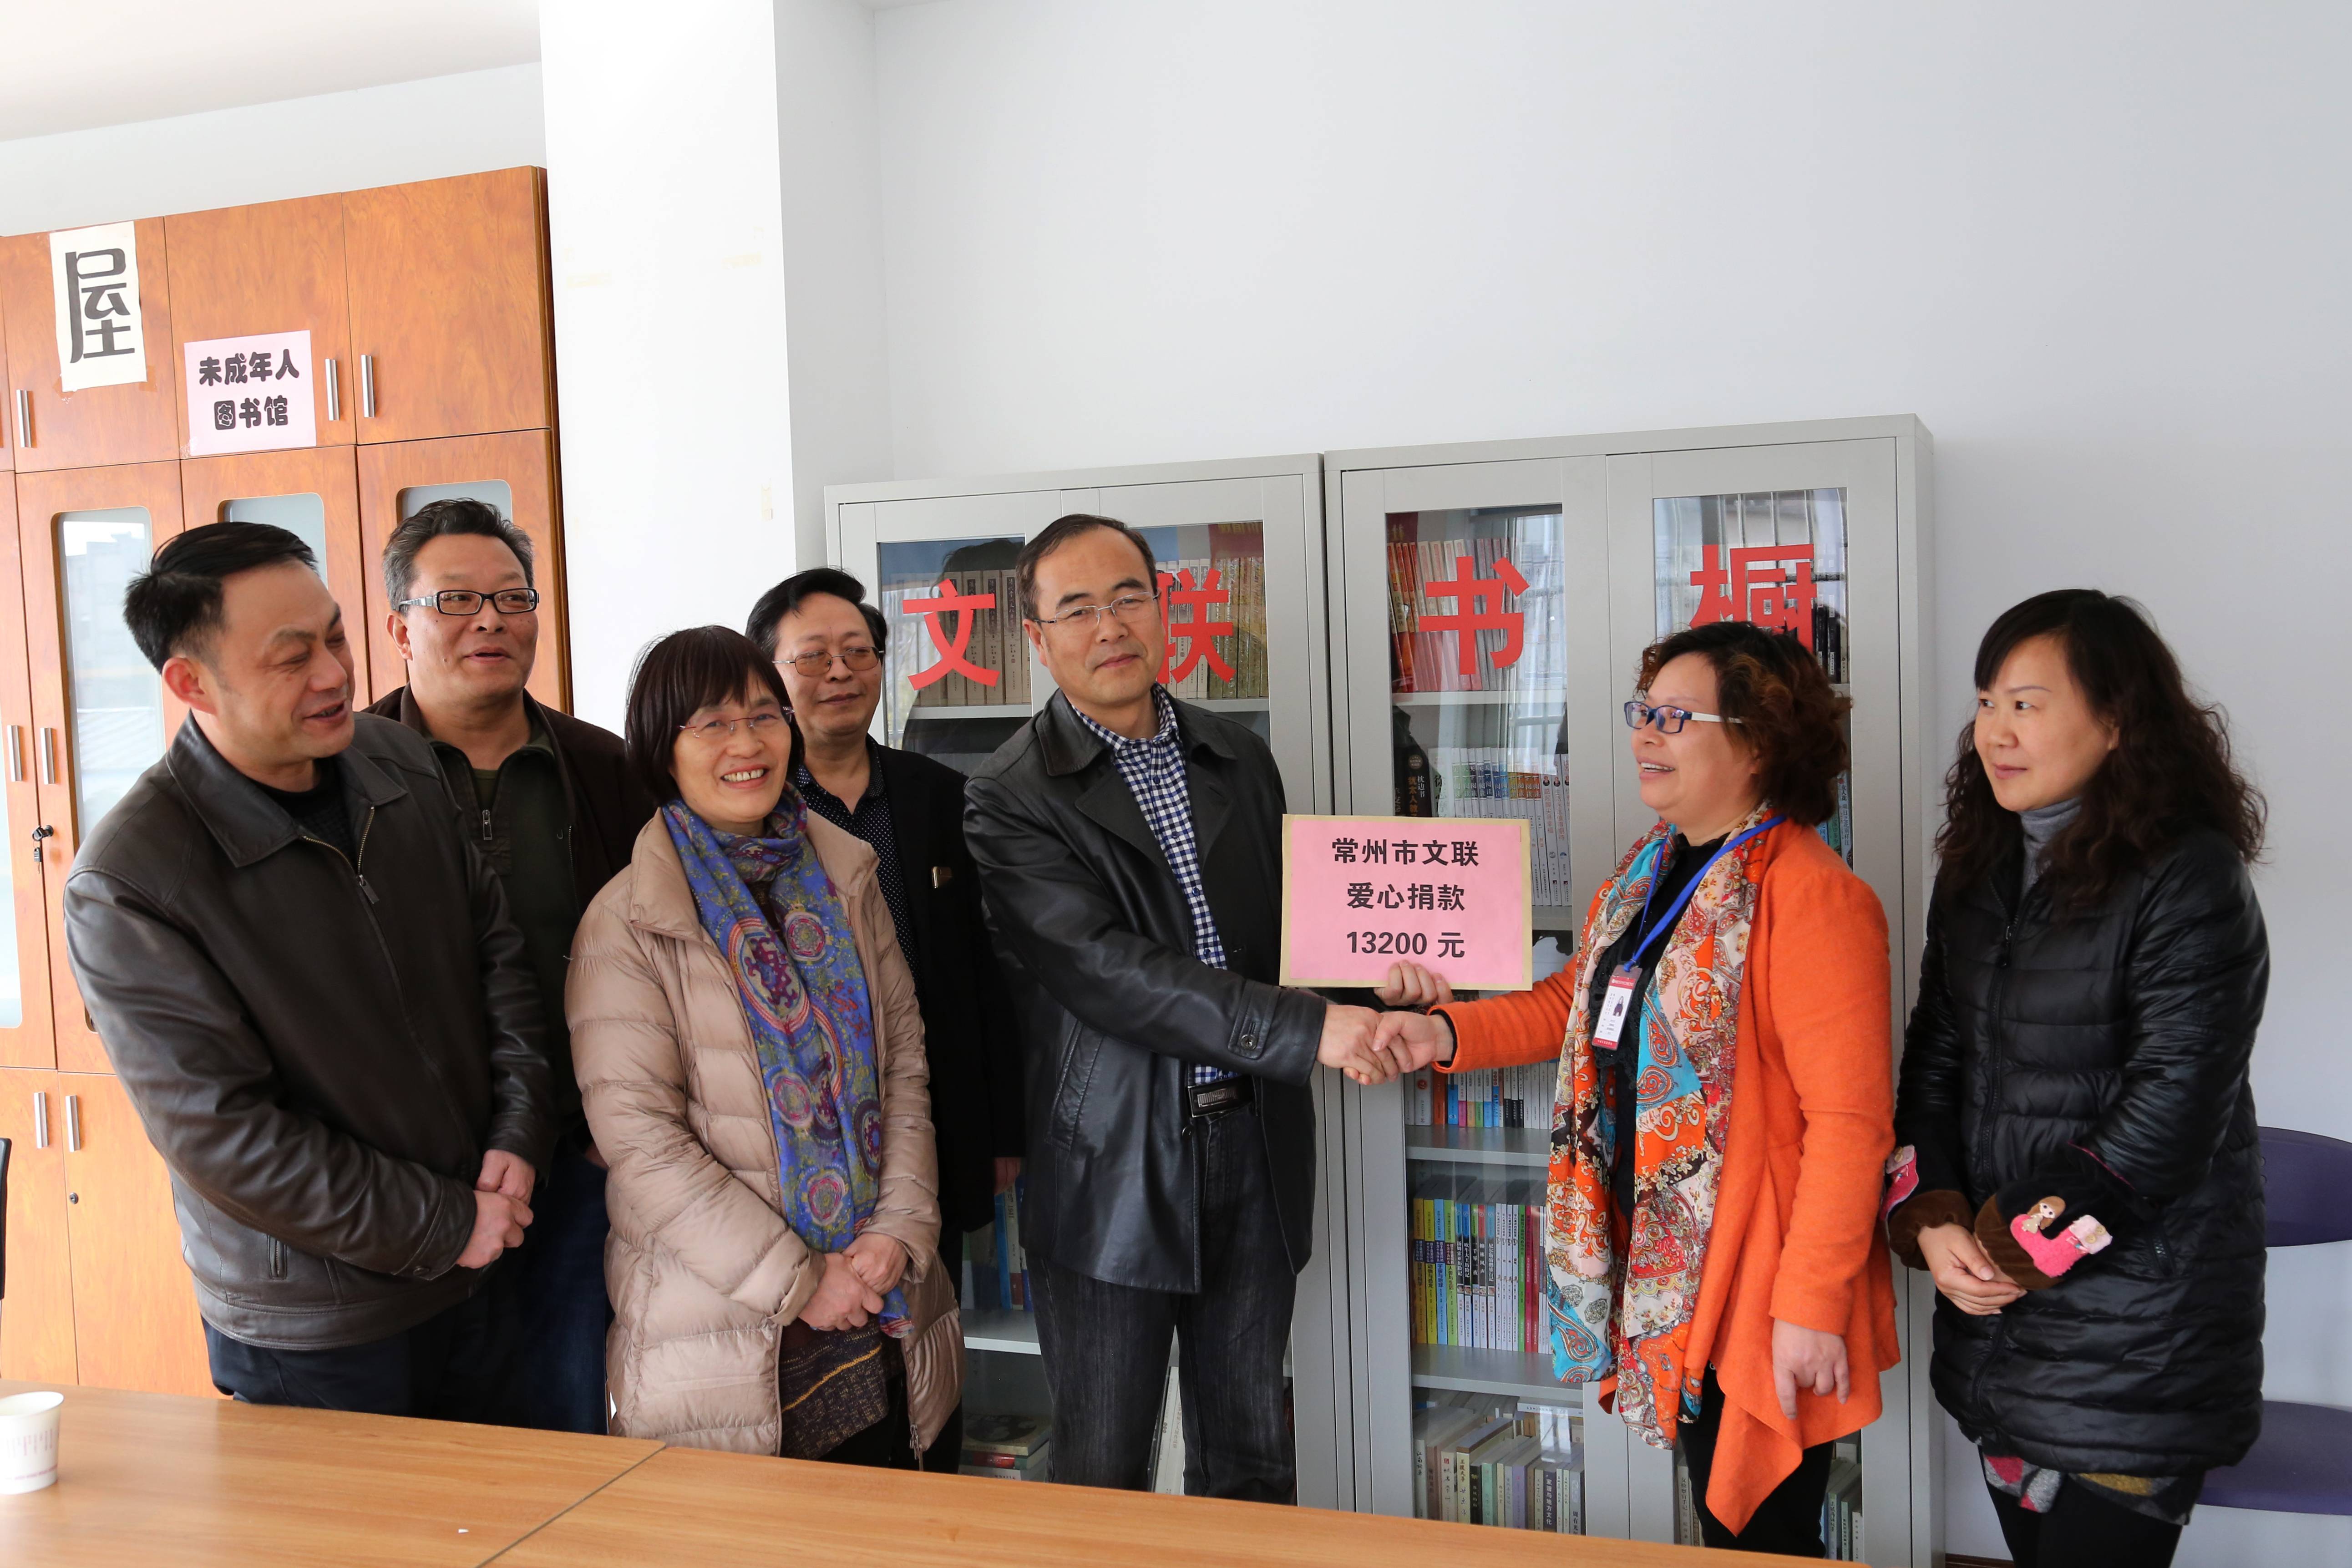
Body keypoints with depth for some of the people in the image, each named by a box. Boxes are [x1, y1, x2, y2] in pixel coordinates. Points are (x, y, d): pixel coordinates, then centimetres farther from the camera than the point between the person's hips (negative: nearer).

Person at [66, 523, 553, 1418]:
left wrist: (521, 1134, -4)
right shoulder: (126, 885, -19)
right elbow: (221, 1136, -19)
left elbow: (499, 952, 8)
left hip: (483, 1271, 6)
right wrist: (444, 1228, -15)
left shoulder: (403, 765, 0)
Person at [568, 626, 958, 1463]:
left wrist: (900, 1231, -8)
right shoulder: (627, 923, -8)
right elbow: (640, 1138, -13)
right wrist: (796, 1282, -14)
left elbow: (905, 1064, 6)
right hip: (721, 1324, -4)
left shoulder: (845, 879, 7)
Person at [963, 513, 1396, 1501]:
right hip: (1114, 1165, -4)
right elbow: (1107, 971, -19)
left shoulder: (1240, 761, 10)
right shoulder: (1011, 799, -9)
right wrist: (1305, 1030, -25)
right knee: (1103, 1476, 9)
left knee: (1249, 1460, 17)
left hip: (1255, 1148, 5)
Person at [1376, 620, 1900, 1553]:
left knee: (1763, 1536, 7)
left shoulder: (1813, 896, -19)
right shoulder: (1651, 867, 10)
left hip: (1758, 1296, -8)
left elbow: (1849, 1119, -21)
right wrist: (1449, 1031, 3)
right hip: (1665, 1271, 8)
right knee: (1720, 1521, 21)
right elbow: (1579, 1002, 19)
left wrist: (1812, 1303, -21)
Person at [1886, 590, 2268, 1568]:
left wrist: (2017, 1248, -14)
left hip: (2136, 1332, -6)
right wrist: (1934, 1224, -5)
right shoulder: (1977, 870, 9)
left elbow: (2170, 1112, -18)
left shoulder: (2188, 880, -13)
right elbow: (1935, 1056, 9)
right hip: (1992, 1314, 7)